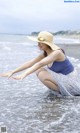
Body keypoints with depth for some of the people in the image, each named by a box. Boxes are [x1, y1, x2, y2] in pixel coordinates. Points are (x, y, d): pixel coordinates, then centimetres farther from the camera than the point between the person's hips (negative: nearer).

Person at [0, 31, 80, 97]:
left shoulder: (57, 52, -25)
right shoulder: (45, 53, -1)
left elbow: (40, 64, -38)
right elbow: (30, 63, -3)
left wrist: (24, 74, -47)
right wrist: (12, 72, -7)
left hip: (69, 80, -8)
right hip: (62, 76, 8)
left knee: (42, 75, -24)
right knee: (38, 70, 1)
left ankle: (62, 91, -4)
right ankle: (59, 89, 11)